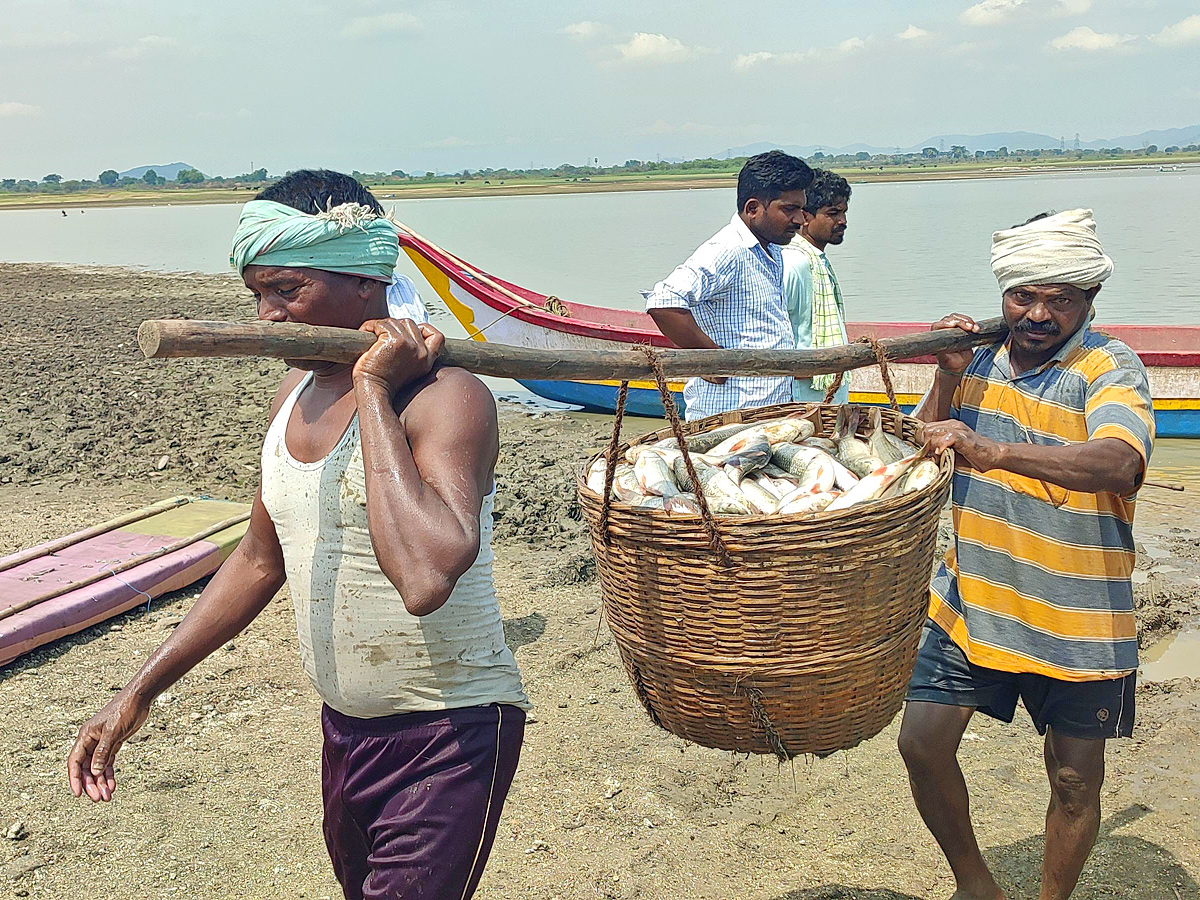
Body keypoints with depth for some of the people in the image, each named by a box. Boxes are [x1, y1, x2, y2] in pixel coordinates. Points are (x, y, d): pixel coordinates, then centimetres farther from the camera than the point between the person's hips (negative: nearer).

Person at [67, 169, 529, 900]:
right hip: (346, 724, 8)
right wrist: (138, 695, 12)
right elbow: (261, 560, 14)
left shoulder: (445, 398, -22)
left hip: (449, 732, -8)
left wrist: (374, 391, -30)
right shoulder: (297, 393, 3)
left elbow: (426, 579, -39)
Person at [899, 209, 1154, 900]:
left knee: (1075, 782, 9)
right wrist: (947, 378, -12)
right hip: (971, 602, 4)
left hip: (1076, 621, -4)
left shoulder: (1109, 367, -13)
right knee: (922, 743, 3)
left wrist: (993, 452, -47)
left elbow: (1117, 462, -34)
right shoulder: (979, 359, 3)